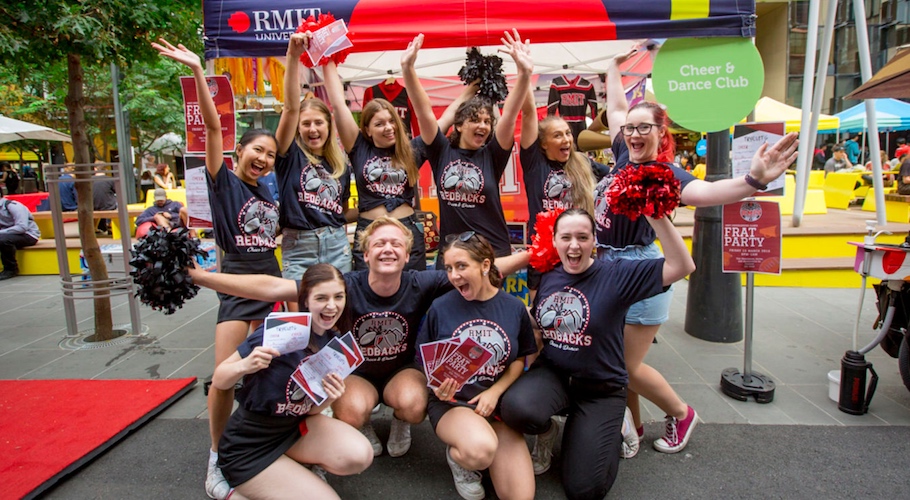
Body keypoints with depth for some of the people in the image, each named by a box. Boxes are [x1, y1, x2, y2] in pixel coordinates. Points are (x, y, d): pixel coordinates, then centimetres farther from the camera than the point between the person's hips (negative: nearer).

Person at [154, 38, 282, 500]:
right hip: (236, 280, -5)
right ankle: (216, 461, 13)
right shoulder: (223, 181, -3)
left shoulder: (267, 189, 10)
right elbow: (213, 127, -12)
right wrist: (197, 71, -20)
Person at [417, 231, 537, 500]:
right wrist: (438, 387, -18)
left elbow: (519, 359, 7)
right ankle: (457, 455, 2)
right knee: (481, 449, -35)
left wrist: (495, 392, -8)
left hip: (497, 400, 2)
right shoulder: (441, 307, -6)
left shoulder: (514, 308, -1)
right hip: (452, 401, -2)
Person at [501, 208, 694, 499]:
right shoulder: (547, 276, -1)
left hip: (601, 389, -2)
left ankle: (617, 424, 25)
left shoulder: (616, 275, -13)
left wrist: (657, 216, -32)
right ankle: (547, 432, 7)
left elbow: (682, 266, -23)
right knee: (515, 408, -32)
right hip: (552, 374, 2)